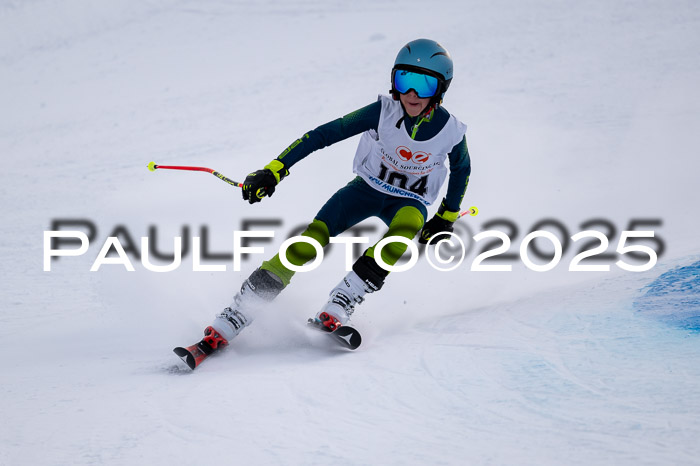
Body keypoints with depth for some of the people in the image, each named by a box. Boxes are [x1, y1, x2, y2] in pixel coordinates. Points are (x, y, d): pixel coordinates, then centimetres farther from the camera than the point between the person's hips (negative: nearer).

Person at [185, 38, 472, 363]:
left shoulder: (450, 132, -19)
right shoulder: (383, 113, -21)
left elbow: (461, 169, 4)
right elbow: (326, 134, -22)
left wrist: (447, 217, 10)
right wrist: (275, 170, -28)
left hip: (409, 201, 0)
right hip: (367, 188, 0)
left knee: (410, 221, -38)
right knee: (313, 238, -24)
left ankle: (339, 306, -36)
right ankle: (233, 319, -25)